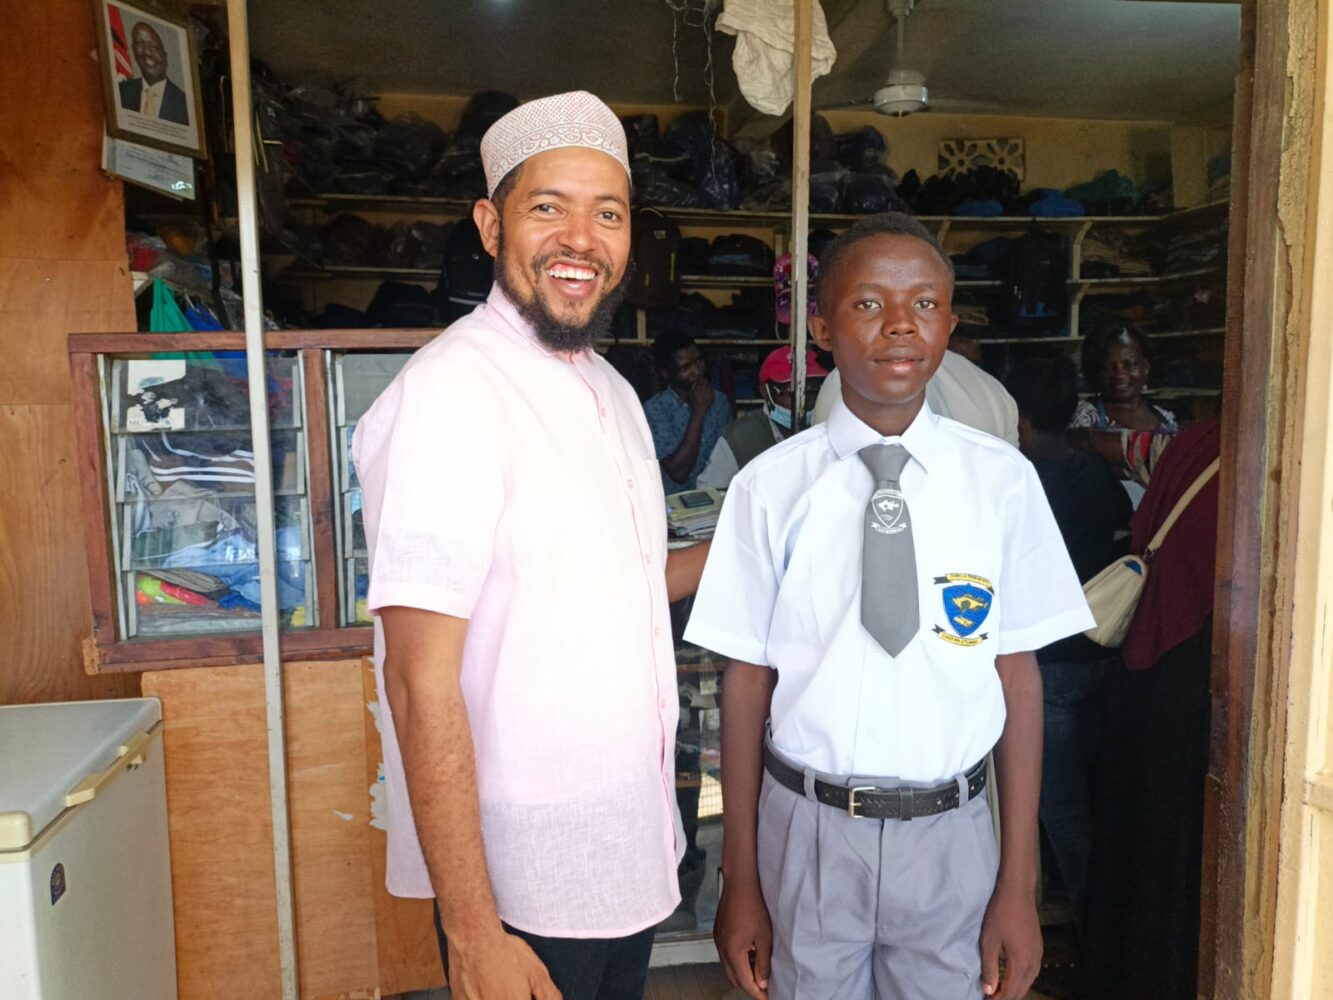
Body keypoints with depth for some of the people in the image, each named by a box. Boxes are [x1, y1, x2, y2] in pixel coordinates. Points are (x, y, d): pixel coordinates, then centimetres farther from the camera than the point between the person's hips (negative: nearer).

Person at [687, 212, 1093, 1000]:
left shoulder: (1003, 481, -6)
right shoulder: (771, 485, -8)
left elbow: (1018, 675, -3)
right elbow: (748, 679, -5)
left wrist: (1019, 886, 0)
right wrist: (741, 882, 0)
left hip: (951, 834, 1)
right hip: (807, 829, 0)